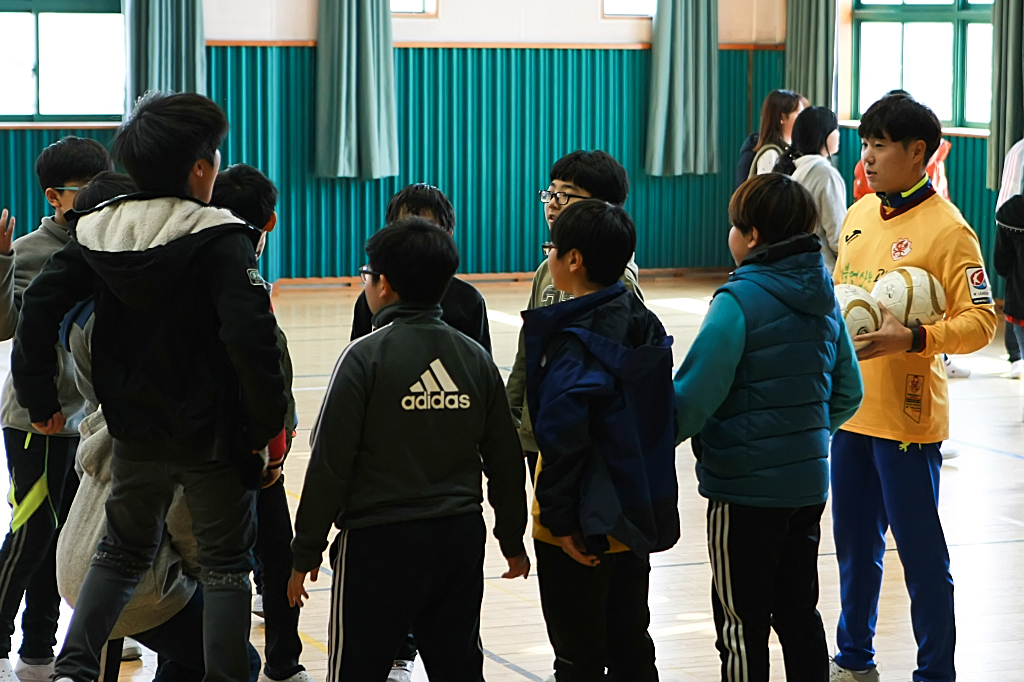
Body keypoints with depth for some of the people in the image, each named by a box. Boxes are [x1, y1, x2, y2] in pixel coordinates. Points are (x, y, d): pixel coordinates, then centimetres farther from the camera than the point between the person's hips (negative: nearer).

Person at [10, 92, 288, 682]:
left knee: (122, 553, 20)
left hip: (137, 434, 5)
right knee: (226, 565, 8)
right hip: (215, 435, -5)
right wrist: (269, 422, -15)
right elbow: (250, 335, -26)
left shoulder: (98, 233, 2)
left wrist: (40, 400, 8)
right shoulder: (221, 240, -16)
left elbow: (40, 307, 0)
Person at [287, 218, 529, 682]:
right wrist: (513, 542, 24)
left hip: (379, 543, -5)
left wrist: (306, 553, -3)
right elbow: (505, 462, 12)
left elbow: (330, 464, -11)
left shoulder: (366, 356, -10)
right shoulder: (476, 359, 6)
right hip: (462, 539, 6)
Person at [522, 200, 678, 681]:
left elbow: (564, 438, -25)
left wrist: (560, 518, -18)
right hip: (637, 514, 8)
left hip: (581, 531, -8)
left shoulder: (572, 341, -20)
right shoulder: (644, 324, 5)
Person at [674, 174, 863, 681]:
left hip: (746, 488, -7)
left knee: (742, 625, 2)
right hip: (808, 482, 7)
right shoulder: (824, 297, 5)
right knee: (799, 613, 16)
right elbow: (847, 394, 12)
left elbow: (694, 396, -18)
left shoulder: (739, 301, -17)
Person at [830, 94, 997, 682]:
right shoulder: (859, 215, 10)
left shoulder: (947, 229, -13)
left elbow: (981, 321, -15)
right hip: (851, 410, 7)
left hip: (907, 418, -7)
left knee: (921, 553, 0)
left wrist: (912, 340, -27)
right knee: (855, 545, 17)